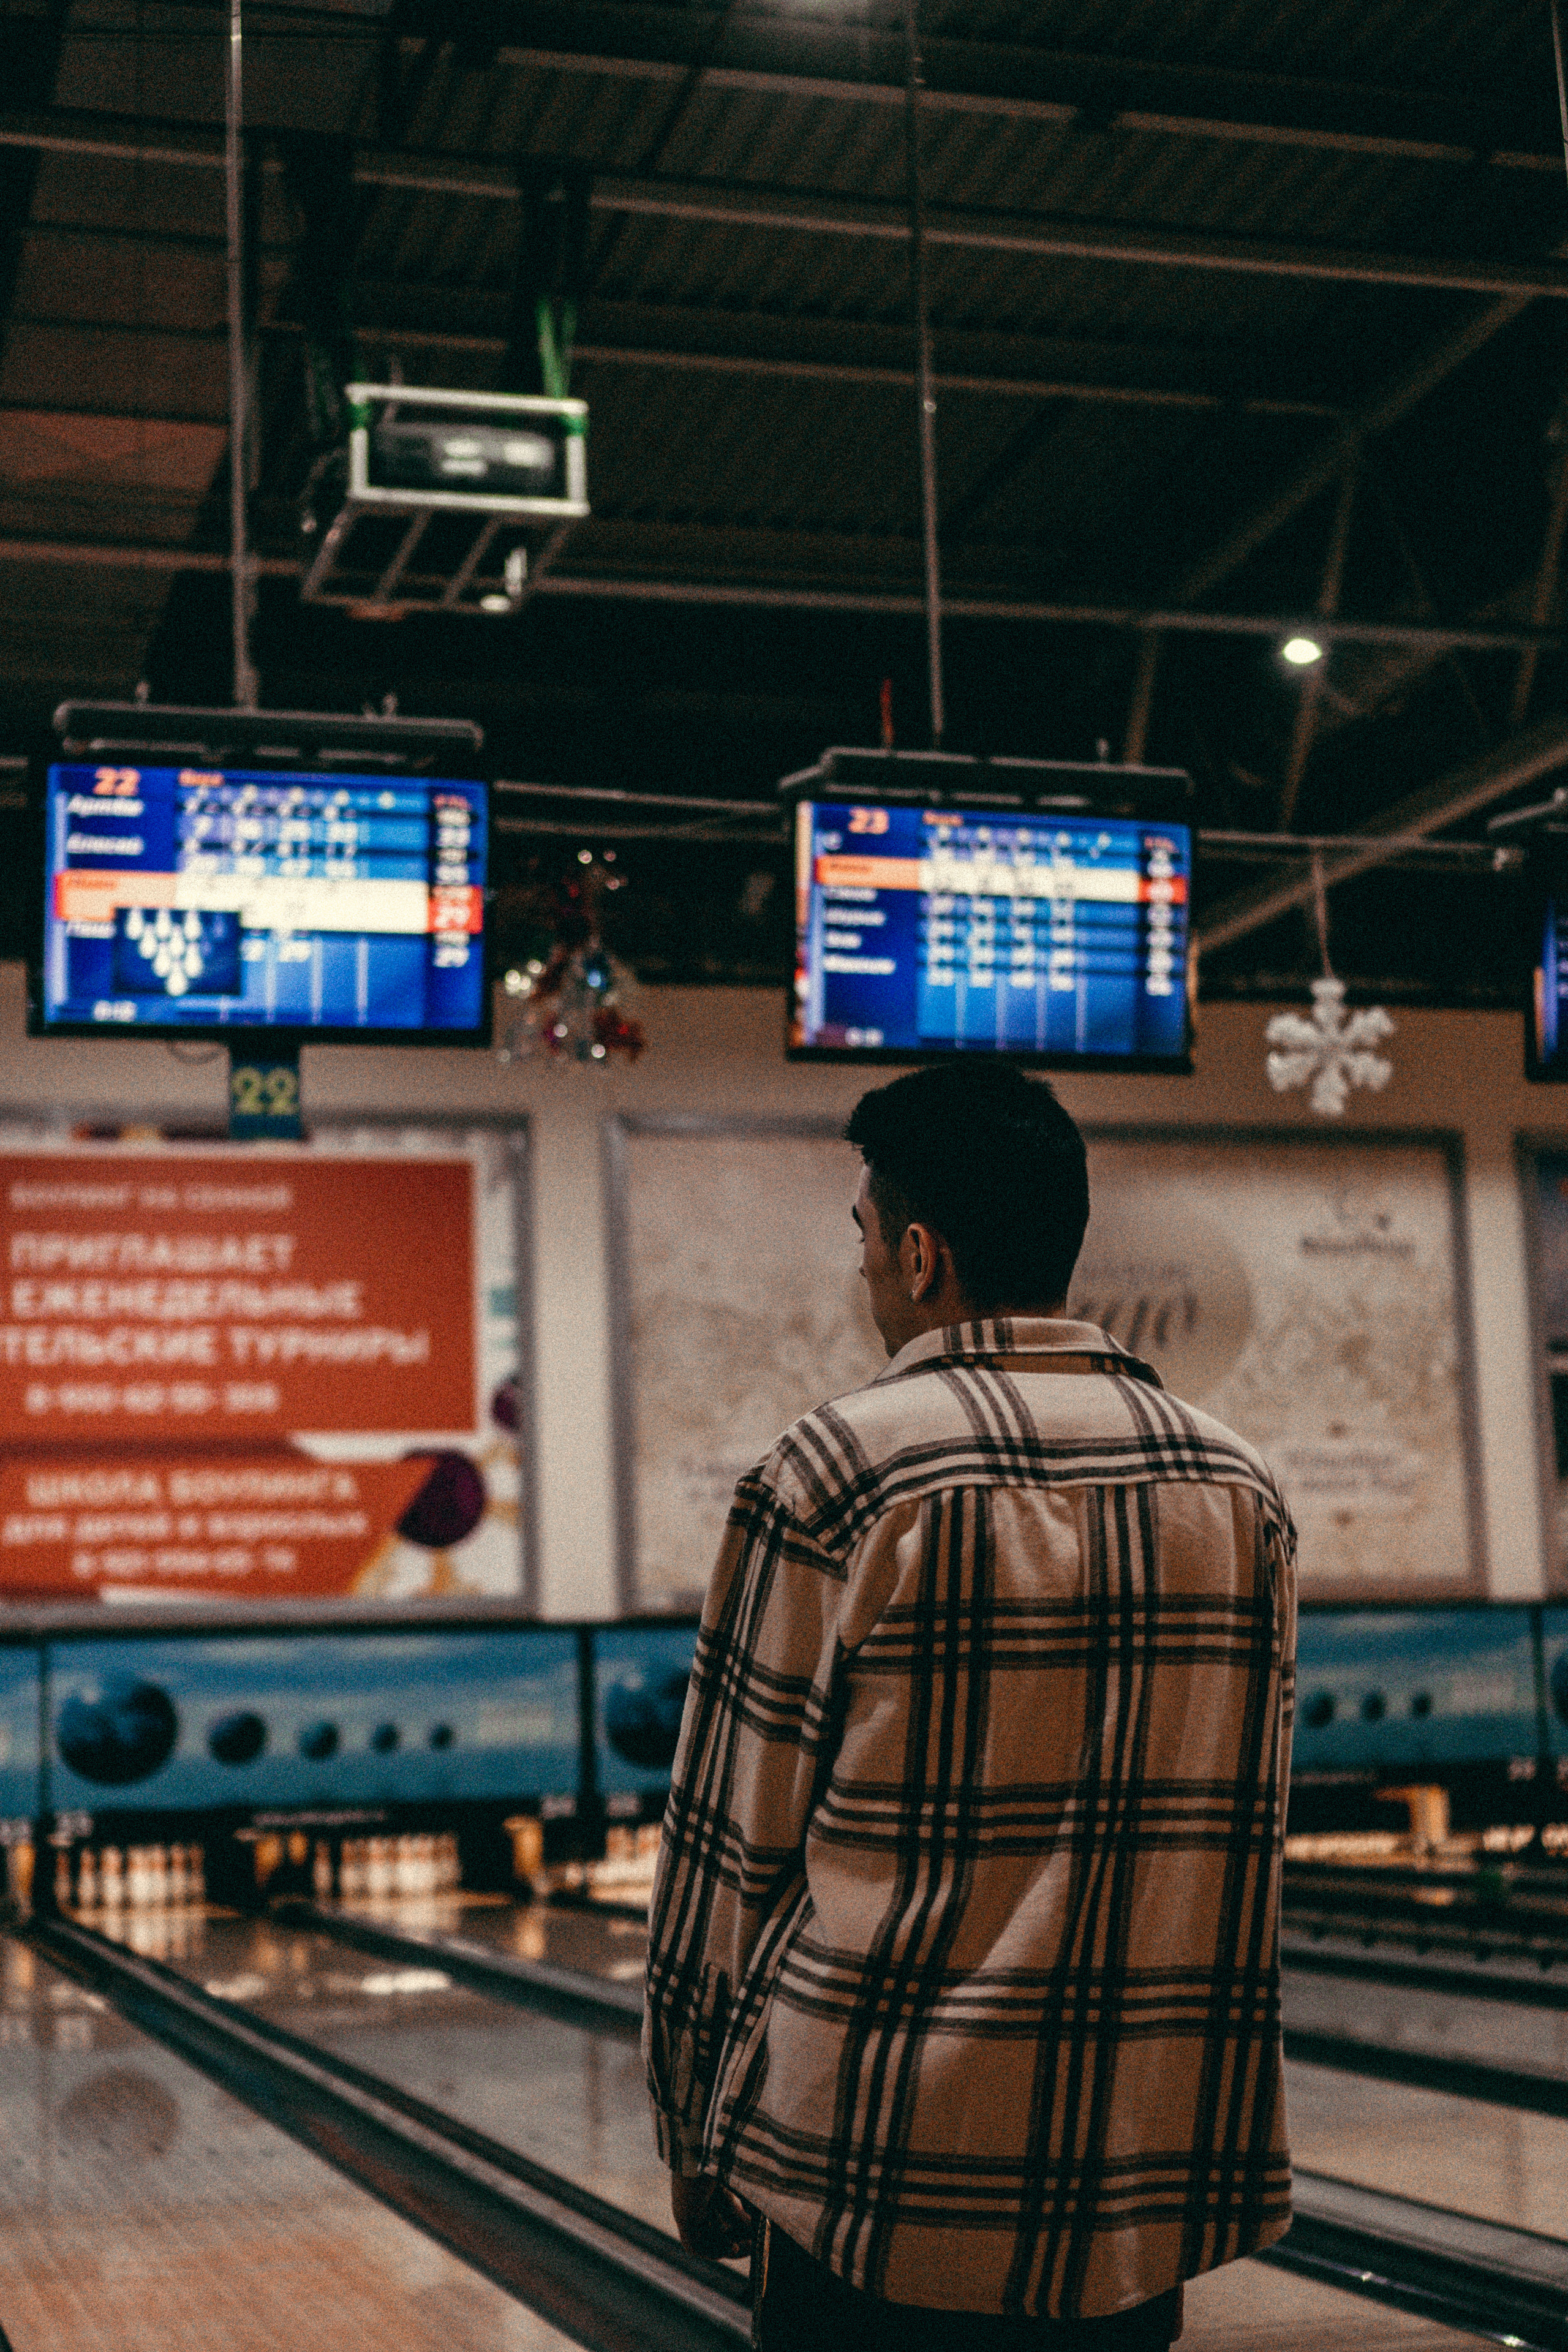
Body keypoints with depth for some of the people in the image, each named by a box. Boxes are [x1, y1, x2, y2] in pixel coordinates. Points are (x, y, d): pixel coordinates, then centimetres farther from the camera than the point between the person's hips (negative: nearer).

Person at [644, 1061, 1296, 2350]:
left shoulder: (840, 1479, -10)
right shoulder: (1241, 1490, 4)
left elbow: (739, 1841, -6)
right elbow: (1243, 1838, 10)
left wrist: (699, 2143, 6)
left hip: (889, 2185, -4)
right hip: (1149, 2205, 4)